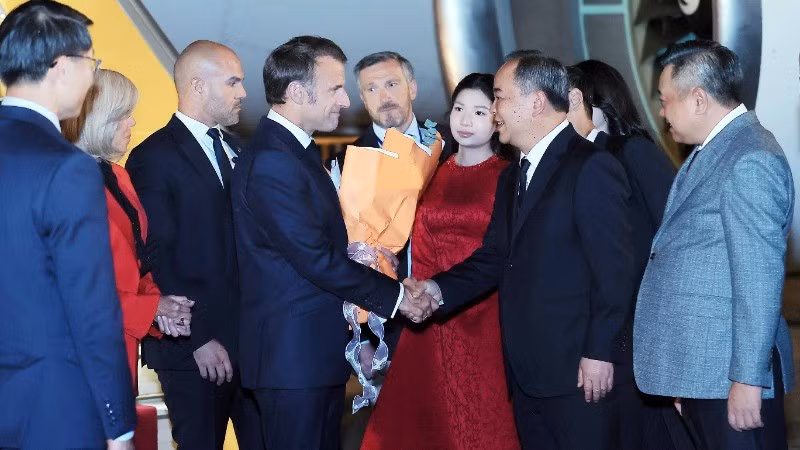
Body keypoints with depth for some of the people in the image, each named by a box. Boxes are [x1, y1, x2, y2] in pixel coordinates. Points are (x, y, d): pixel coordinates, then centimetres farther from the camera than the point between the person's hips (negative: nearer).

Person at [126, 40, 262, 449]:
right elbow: (158, 259, -13)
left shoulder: (237, 151, 14)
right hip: (195, 350, -6)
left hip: (253, 336, 6)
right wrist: (199, 338, -16)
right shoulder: (154, 157, -8)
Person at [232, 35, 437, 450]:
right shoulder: (271, 161, -19)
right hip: (293, 354, -10)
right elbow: (317, 259, -20)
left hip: (317, 349, 10)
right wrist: (394, 295, -12)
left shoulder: (297, 149, 13)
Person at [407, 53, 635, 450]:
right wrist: (440, 289, -3)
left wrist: (599, 353, -18)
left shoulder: (591, 167, -11)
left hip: (578, 371, -8)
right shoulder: (512, 178, 18)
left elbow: (613, 270, -15)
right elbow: (496, 256, 13)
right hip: (526, 371, 8)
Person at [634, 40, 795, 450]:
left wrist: (747, 379, -20)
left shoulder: (750, 160, -16)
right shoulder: (713, 150, 14)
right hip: (697, 369, 9)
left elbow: (758, 279, -20)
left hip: (729, 371, -9)